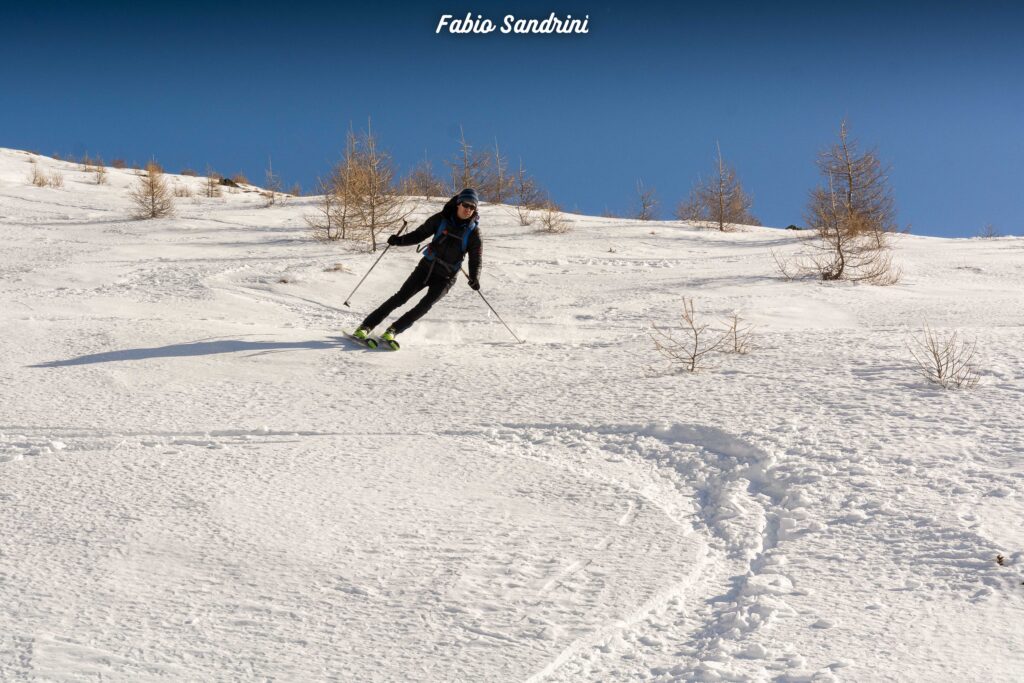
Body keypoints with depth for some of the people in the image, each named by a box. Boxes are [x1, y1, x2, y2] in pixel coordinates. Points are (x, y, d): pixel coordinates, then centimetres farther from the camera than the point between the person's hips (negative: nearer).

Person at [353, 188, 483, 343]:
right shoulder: (441, 219, -5)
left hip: (445, 277, -1)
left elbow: (475, 259, -5)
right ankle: (366, 326, 0)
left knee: (426, 304, -21)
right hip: (427, 267, 1)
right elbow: (420, 234, 4)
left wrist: (474, 278, -23)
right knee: (400, 297, -5)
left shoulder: (473, 232, -8)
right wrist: (400, 240, -11)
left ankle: (393, 330, -13)